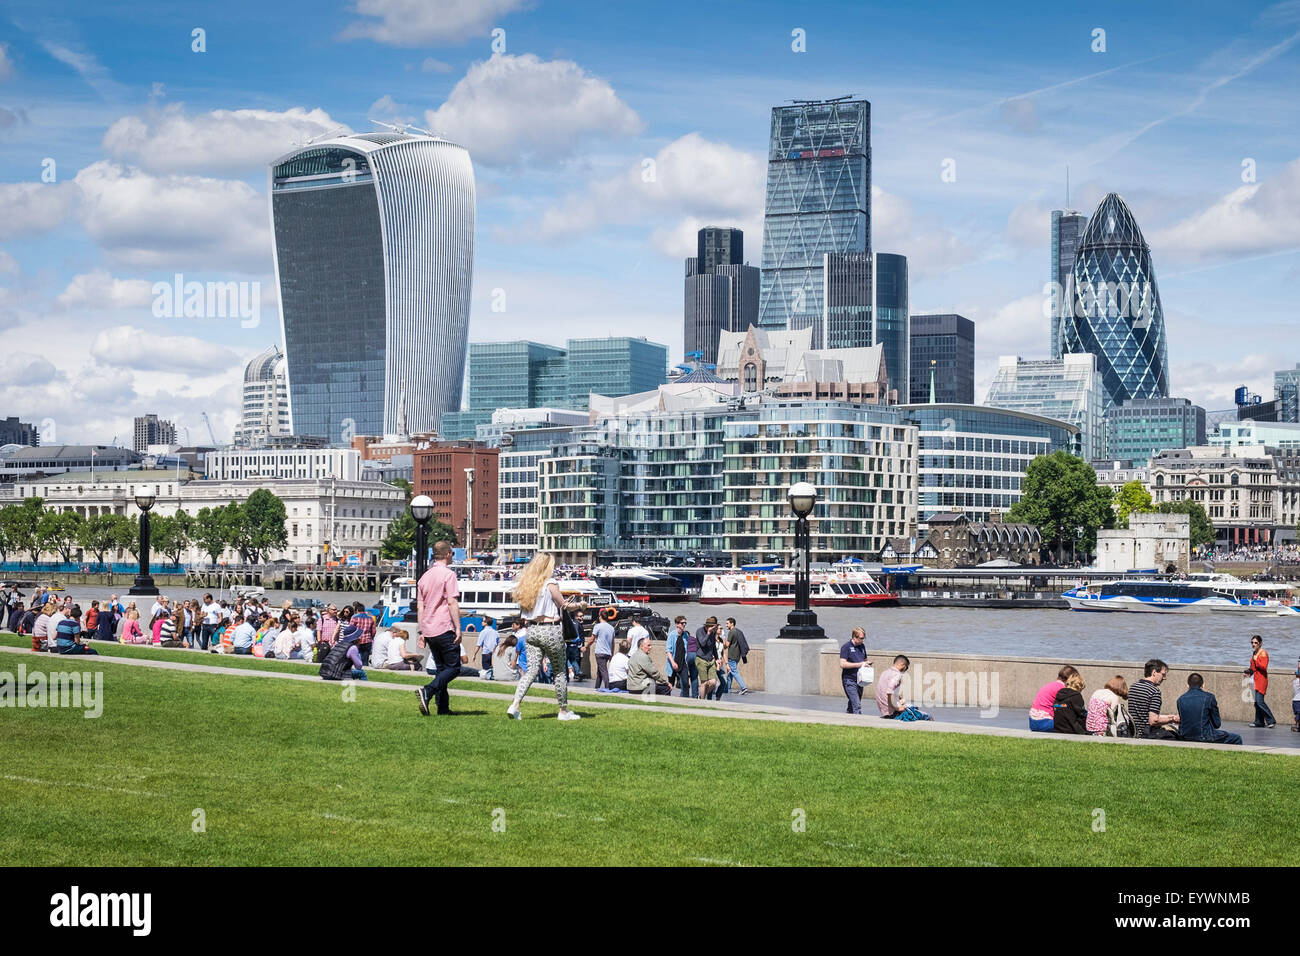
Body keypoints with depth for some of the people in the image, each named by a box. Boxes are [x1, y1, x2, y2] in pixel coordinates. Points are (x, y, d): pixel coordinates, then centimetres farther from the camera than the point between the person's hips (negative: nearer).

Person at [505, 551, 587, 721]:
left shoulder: (526, 585, 7)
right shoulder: (551, 584, -11)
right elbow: (563, 605, -3)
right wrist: (580, 604, 17)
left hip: (532, 630, 6)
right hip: (550, 629, -6)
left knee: (532, 669, 4)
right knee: (559, 671, 8)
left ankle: (515, 705, -13)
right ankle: (564, 710, 17)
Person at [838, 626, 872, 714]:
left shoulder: (862, 646, 12)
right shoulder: (846, 647, -8)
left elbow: (865, 659, 28)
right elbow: (842, 664, -16)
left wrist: (867, 662, 2)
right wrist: (859, 664, -19)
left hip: (859, 679, 7)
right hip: (849, 680, -7)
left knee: (852, 706, 13)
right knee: (856, 706, -16)